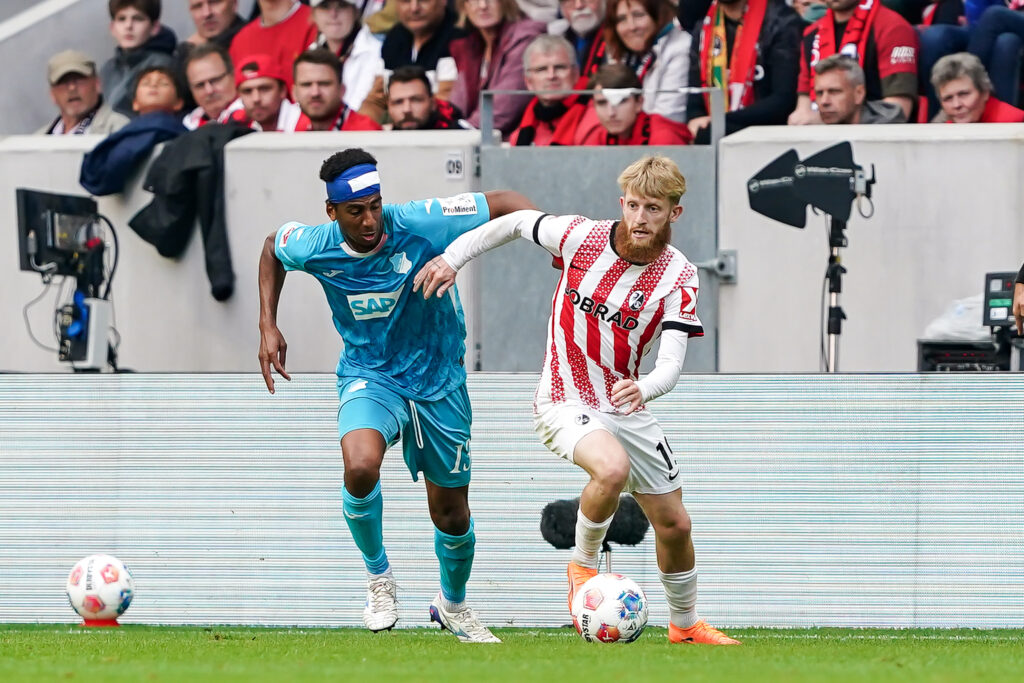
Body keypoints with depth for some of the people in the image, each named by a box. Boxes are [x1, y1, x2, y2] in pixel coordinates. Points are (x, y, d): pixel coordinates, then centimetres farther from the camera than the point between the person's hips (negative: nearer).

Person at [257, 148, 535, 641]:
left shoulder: (420, 225, -22)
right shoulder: (315, 247, -15)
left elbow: (504, 204, -14)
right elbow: (272, 245, 9)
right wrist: (268, 326, 3)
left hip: (438, 381, 0)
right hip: (369, 376, 0)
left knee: (451, 513, 10)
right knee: (361, 466, -32)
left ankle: (454, 605, 41)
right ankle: (378, 573, -5)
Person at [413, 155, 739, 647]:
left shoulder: (679, 277, -13)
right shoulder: (582, 237, -14)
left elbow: (671, 364, -22)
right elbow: (517, 222, 5)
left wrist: (644, 388, -44)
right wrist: (453, 257, -1)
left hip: (627, 407, 3)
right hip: (564, 403, -3)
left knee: (674, 524, 9)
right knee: (612, 468, -35)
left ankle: (685, 624, 35)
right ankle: (583, 565, -9)